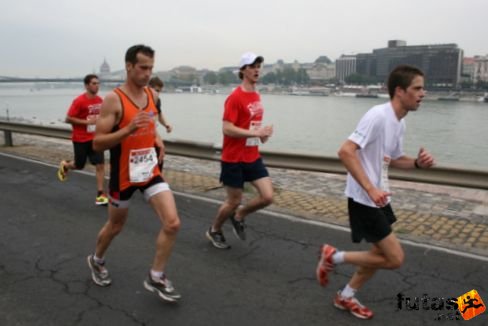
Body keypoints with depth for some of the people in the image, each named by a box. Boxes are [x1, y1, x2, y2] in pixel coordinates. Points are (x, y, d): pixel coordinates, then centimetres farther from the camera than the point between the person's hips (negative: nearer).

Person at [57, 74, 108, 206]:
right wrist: (86, 122, -22)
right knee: (79, 165, 11)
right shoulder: (79, 101, -16)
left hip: (95, 138, 4)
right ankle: (65, 166, 47)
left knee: (100, 164, -6)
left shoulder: (100, 100, 2)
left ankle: (100, 195, 1)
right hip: (81, 139, -4)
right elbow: (68, 119, -15)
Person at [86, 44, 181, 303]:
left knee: (172, 224, -9)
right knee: (115, 226, 16)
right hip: (124, 175, -4)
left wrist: (157, 139, 3)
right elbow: (97, 143, -19)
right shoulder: (113, 99, -17)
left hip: (150, 171, 5)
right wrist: (128, 130, -33)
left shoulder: (152, 95, 3)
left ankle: (155, 278, 10)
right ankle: (97, 260, 48)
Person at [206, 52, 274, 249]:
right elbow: (227, 129, -22)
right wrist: (256, 133, -24)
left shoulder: (256, 96, 10)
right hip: (234, 159, -7)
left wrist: (263, 133, 2)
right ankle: (214, 231, 32)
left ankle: (239, 217, 26)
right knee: (234, 201, 5)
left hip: (253, 157, 7)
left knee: (267, 197, -1)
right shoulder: (235, 97, -16)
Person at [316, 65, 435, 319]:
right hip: (364, 199, -10)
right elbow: (345, 152, -27)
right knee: (395, 258, -5)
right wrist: (370, 189, -30)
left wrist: (418, 162, 2)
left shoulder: (399, 123, 9)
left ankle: (346, 297, 32)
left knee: (382, 254, 17)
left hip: (379, 198, 10)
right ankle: (333, 256, 9)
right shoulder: (378, 116, -20)